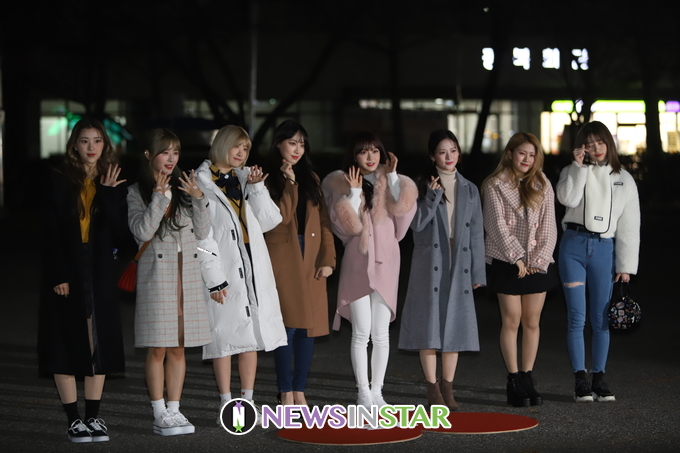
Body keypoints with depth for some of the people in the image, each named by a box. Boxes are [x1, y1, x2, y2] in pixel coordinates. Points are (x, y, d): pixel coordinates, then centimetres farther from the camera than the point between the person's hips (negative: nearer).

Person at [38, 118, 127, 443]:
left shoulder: (113, 184, 6)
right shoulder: (61, 182, 0)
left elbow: (118, 233, -5)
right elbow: (53, 233, -5)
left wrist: (108, 194, -11)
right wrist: (59, 277, -13)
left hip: (99, 273, 3)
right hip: (67, 271, -2)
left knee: (98, 343, 4)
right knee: (66, 342, -1)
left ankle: (93, 418, 11)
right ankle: (74, 420, 5)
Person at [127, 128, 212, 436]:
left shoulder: (184, 187, 10)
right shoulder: (137, 193, 0)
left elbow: (202, 233, 7)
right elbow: (142, 232, -13)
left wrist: (198, 199, -7)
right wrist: (158, 196, -15)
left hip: (188, 273, 4)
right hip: (157, 274, -4)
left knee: (178, 348, 7)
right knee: (158, 349, -3)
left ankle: (174, 411, 12)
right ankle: (159, 415, 3)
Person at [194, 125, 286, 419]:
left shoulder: (245, 178, 14)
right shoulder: (202, 182, -4)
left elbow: (270, 221, 5)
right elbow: (201, 236, -9)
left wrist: (256, 187, -7)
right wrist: (214, 279, -14)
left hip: (253, 269, 6)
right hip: (224, 270, -6)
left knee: (252, 334, 7)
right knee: (225, 336, -3)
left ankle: (247, 401, 14)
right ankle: (226, 404, 4)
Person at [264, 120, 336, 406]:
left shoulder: (311, 179, 15)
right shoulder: (268, 179, 1)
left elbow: (323, 221, 10)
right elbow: (280, 216, -11)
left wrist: (328, 259, 1)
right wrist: (289, 182, -10)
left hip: (311, 260, 4)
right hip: (283, 259, -4)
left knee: (309, 326, 2)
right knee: (288, 325, -9)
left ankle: (299, 391, 10)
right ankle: (286, 393, -2)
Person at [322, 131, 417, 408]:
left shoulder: (388, 181, 10)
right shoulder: (342, 183, 4)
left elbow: (401, 207, -9)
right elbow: (348, 223, -6)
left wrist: (393, 176, -9)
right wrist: (354, 192, -12)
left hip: (385, 262, 2)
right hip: (357, 263, -2)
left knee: (381, 333, 4)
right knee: (361, 332, -4)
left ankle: (377, 392, 11)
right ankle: (363, 393, 3)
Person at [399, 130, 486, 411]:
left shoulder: (469, 190, 10)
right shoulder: (423, 187, 3)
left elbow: (476, 233, 9)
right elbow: (417, 224, -8)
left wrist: (477, 272, 5)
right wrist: (432, 195, -14)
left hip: (459, 265, 3)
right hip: (429, 264, -2)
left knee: (454, 324, 3)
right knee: (429, 324, -3)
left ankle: (447, 388, 11)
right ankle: (432, 388, 3)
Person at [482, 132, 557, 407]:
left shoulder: (542, 186, 9)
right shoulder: (495, 185, 0)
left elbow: (548, 227, 5)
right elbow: (497, 226, -7)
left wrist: (539, 260, -6)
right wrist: (518, 258, -12)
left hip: (538, 263, 3)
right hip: (507, 263, -3)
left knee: (532, 322, 4)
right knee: (511, 321, -2)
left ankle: (528, 378, 10)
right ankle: (514, 381, 3)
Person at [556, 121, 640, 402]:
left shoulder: (623, 179, 9)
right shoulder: (573, 172, 8)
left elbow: (629, 226, 7)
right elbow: (568, 199, -14)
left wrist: (626, 265, 3)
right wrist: (579, 166, -13)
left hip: (604, 249, 1)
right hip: (574, 246, -1)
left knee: (601, 319, 4)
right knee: (576, 318, -3)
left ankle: (599, 379, 13)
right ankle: (580, 381, 1)